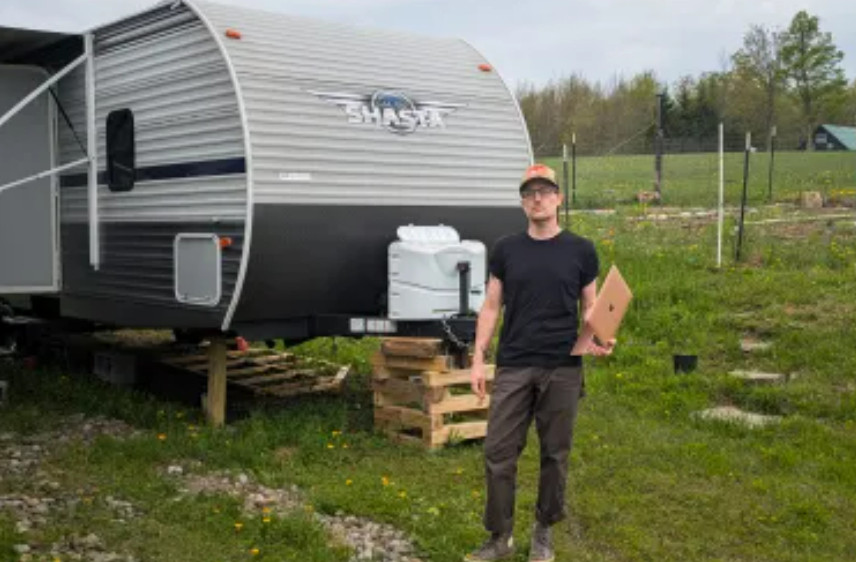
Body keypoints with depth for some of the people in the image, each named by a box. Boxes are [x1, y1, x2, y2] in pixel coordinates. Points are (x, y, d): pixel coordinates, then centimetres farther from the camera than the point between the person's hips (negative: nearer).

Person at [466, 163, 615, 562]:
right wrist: (478, 358, -1)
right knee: (498, 453, 0)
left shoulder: (581, 251, 2)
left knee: (555, 454, 9)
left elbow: (591, 310, 6)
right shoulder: (506, 250, 5)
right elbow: (491, 307, 6)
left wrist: (595, 341, -14)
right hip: (513, 367, 1)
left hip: (563, 369, -1)